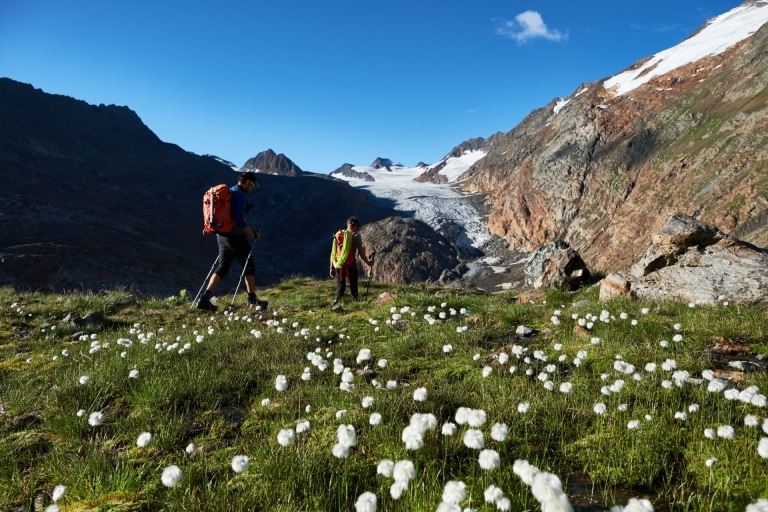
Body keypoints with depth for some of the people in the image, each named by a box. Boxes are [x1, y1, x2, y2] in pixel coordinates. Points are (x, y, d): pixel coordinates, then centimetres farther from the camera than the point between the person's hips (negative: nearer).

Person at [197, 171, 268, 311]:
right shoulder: (240, 195, -14)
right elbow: (239, 219, -22)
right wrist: (253, 234, -13)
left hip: (222, 235, 9)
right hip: (236, 237, -8)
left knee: (222, 268, 9)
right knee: (249, 267, 6)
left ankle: (205, 298, -1)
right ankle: (252, 300, 16)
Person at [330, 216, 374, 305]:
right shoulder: (356, 236, -1)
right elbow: (361, 253, -6)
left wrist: (332, 267, 12)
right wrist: (368, 262, 8)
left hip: (339, 264, 4)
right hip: (351, 264, -3)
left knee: (340, 287, 13)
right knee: (353, 288, 8)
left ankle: (335, 303, 2)